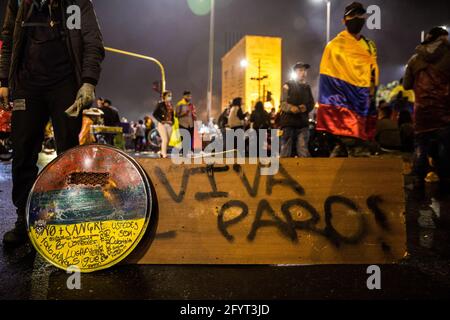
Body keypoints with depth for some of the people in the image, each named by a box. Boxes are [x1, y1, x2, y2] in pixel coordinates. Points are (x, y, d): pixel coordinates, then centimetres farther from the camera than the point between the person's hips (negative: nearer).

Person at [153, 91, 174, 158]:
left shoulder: (171, 105, 14)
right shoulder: (161, 104, -3)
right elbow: (155, 114, -5)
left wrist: (172, 121, 7)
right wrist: (160, 121, -13)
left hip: (169, 125, 6)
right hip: (162, 124, -6)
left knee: (168, 140, 4)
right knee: (165, 139, -15)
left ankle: (162, 152, 17)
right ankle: (164, 154, -9)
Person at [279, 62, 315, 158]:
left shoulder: (307, 87, 19)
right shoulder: (288, 85, 5)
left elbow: (311, 104, 19)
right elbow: (283, 104, -4)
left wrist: (306, 107, -5)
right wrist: (291, 108, -26)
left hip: (303, 123, 4)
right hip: (289, 122, -4)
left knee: (304, 152, 1)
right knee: (285, 151, -7)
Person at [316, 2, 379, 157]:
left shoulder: (370, 47, 18)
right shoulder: (335, 46, -2)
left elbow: (373, 77, 21)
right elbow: (329, 82, -7)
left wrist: (371, 101, 16)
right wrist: (335, 105, -12)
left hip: (363, 105, 6)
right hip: (343, 105, -6)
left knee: (343, 146, 9)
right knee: (357, 149, -13)